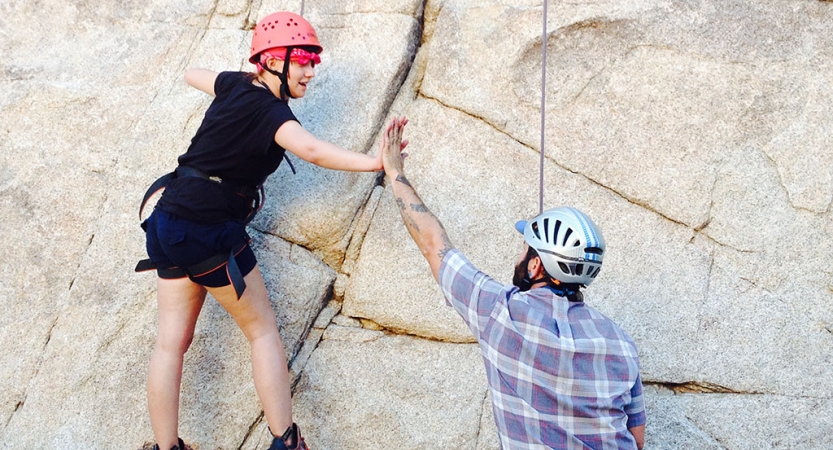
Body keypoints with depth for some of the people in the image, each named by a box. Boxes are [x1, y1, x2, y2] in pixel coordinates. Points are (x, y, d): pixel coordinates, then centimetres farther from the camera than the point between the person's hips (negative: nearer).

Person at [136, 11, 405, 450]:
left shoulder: (235, 84, 9)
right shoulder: (270, 110, -15)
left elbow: (191, 75, 30)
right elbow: (311, 150, -34)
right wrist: (375, 163, -42)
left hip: (169, 220, 8)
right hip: (210, 230, -8)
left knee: (171, 340, 8)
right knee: (262, 329, 5)